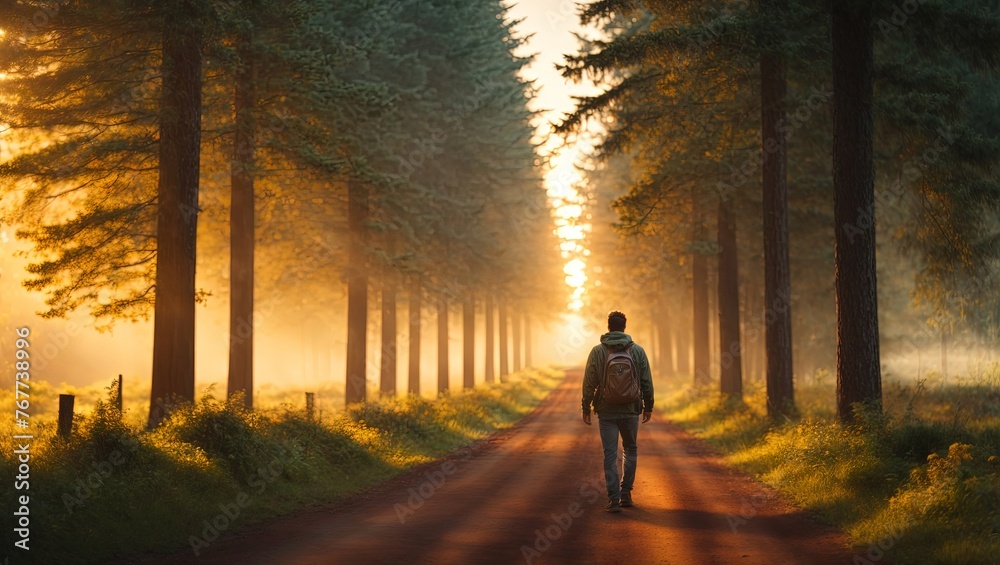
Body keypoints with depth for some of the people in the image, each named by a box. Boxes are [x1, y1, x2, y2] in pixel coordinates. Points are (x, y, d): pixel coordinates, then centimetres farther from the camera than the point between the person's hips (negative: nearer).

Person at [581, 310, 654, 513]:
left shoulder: (597, 351, -4)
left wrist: (586, 408, 4)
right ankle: (626, 493, 17)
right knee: (630, 450, 18)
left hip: (606, 412, -1)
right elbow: (647, 382, 2)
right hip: (631, 411, 1)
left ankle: (614, 499, -4)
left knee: (610, 455, 2)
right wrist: (648, 407, 12)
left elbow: (589, 383, -5)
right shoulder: (637, 351, 0)